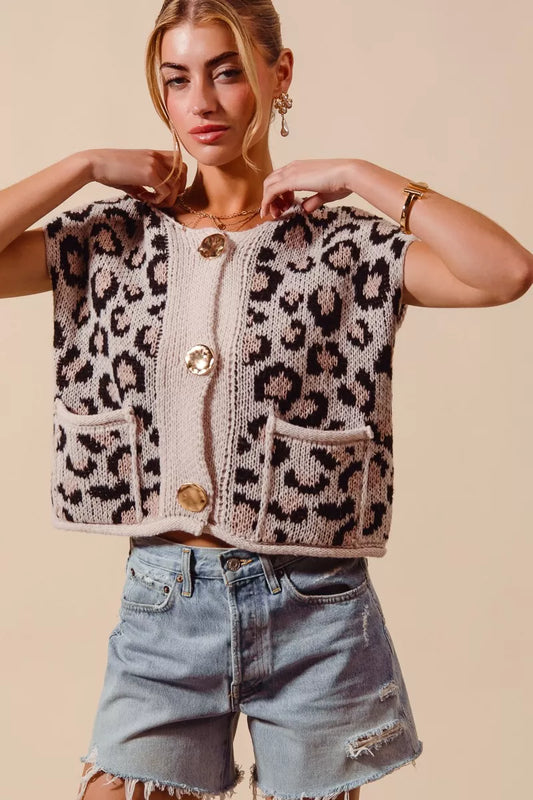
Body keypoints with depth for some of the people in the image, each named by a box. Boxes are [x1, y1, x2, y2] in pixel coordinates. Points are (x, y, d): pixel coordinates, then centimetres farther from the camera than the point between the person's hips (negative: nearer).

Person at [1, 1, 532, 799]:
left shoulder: (343, 242, -3)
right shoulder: (117, 239, 4)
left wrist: (358, 177, -12)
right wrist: (88, 165, -4)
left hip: (311, 607, -1)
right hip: (161, 600, 2)